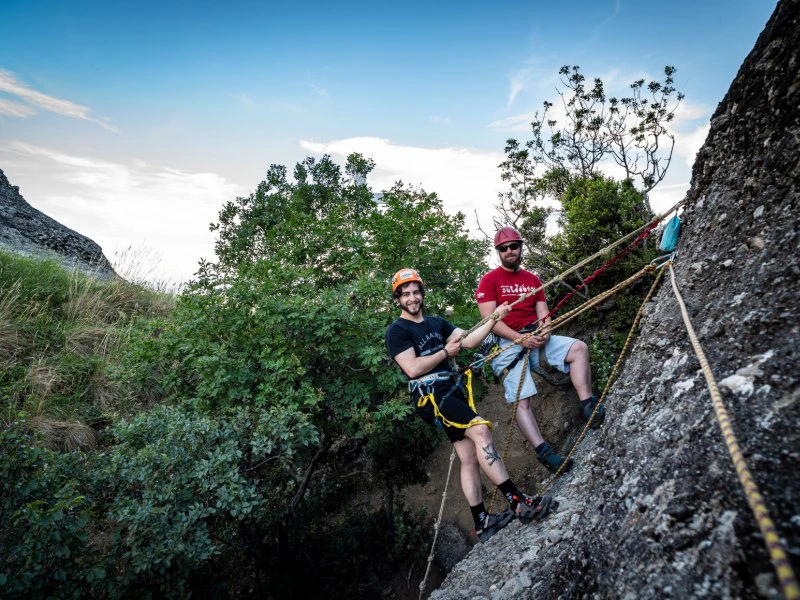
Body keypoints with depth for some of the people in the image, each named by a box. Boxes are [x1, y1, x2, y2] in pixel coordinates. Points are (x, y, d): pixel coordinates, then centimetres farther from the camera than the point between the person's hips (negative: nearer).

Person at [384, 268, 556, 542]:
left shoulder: (436, 323, 18)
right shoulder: (397, 331, -3)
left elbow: (468, 340, 7)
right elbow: (413, 368, -15)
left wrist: (495, 317, -5)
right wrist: (446, 351, -6)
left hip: (454, 391, 8)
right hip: (431, 395, -8)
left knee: (470, 458, 7)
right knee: (480, 429, -23)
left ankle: (482, 523, 16)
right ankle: (518, 502, -22)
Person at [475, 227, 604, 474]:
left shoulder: (532, 279, 17)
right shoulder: (489, 280, 0)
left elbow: (543, 312, 10)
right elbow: (490, 319, -9)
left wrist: (544, 331, -14)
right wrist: (521, 338, -19)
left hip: (536, 337, 5)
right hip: (508, 343, -5)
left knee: (579, 348, -16)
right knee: (521, 401, -15)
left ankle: (588, 407, -18)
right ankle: (545, 453, -14)